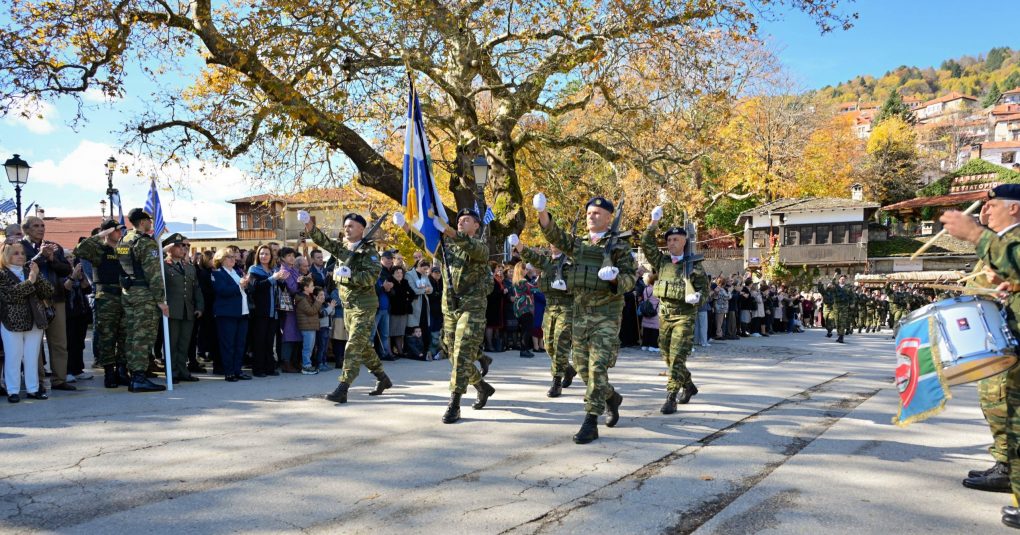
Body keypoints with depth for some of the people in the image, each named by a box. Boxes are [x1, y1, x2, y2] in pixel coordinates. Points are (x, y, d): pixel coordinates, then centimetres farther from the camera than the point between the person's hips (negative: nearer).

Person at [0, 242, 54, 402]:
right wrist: (29, 282, -21)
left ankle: (33, 389, 15)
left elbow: (49, 291, 2)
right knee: (13, 358, 0)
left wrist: (38, 276, -11)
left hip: (34, 322, 4)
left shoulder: (30, 271, 12)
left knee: (32, 358, 8)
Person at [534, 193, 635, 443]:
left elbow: (631, 277, -3)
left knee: (598, 366, -12)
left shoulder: (619, 246, -1)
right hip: (581, 312, 6)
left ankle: (590, 423, -10)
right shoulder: (579, 243, 12)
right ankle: (611, 397, 36)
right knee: (582, 366, 11)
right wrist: (542, 213, -19)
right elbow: (555, 236, -2)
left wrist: (616, 278, -25)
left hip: (607, 313, -5)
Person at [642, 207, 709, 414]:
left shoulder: (693, 265, -3)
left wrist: (697, 297, -22)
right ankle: (688, 386, 34)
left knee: (677, 358, -12)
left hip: (684, 316, -5)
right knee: (668, 357, 13)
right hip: (664, 315, 5)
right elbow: (646, 245, 0)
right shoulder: (662, 261, 8)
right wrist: (654, 223, -8)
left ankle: (671, 398, -10)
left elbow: (705, 289, -1)